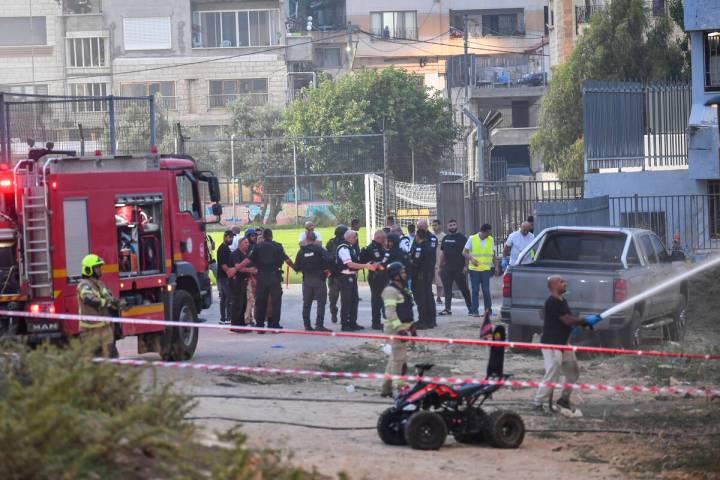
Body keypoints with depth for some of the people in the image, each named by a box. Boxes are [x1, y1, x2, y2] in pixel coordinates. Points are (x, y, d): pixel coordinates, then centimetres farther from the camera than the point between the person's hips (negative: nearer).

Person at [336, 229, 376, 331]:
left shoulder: (351, 248, 15)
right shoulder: (343, 248, -15)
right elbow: (350, 264, -21)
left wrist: (367, 265, 6)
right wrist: (365, 266, -21)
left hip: (352, 276, 10)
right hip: (345, 277, -10)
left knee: (354, 300, 13)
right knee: (346, 301, -5)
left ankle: (352, 323, 20)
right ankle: (344, 324, 0)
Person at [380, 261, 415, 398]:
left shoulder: (402, 290, 18)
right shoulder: (390, 291, -14)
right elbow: (390, 312, -22)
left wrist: (410, 326, 25)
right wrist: (399, 328, -29)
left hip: (403, 327, 10)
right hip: (395, 328, -10)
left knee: (395, 358, 14)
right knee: (399, 358, -11)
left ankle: (386, 388, 20)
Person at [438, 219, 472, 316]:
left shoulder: (462, 238, -3)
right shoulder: (445, 238, 14)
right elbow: (442, 252, 18)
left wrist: (465, 266, -14)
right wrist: (440, 266, 14)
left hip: (459, 268, -5)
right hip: (447, 268, 5)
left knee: (464, 288, 2)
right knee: (447, 289, 2)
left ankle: (470, 307, 12)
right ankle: (448, 309, 4)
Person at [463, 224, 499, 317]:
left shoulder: (491, 240, 6)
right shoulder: (472, 239, 0)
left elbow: (493, 254, 13)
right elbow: (464, 252, 1)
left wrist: (496, 266, 8)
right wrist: (471, 259, -16)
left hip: (486, 269, 1)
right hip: (474, 269, -1)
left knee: (486, 290, -1)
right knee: (475, 290, 1)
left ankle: (488, 310, 8)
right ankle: (475, 311, 4)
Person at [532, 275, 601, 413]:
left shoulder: (562, 301, 12)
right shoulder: (552, 303, -19)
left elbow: (569, 319, 17)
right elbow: (568, 320, -22)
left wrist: (584, 322, 0)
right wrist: (586, 320, -13)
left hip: (563, 343, 10)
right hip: (551, 344, -10)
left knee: (573, 372, 16)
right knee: (552, 376, -12)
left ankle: (564, 400, 27)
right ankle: (537, 403, -4)